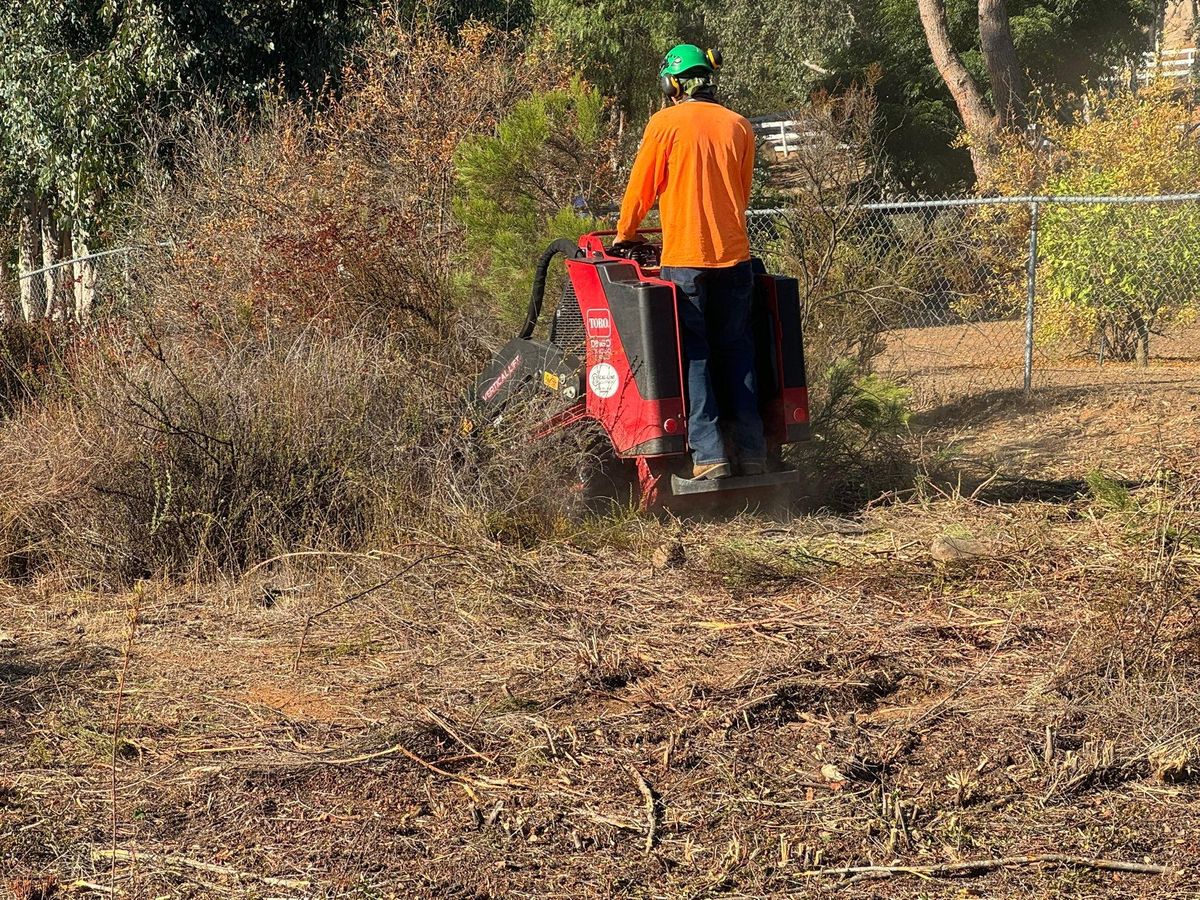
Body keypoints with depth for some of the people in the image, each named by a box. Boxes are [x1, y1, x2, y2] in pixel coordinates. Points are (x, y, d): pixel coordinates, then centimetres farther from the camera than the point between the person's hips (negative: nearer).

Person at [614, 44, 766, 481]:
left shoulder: (665, 124, -4)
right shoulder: (738, 126, 8)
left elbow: (640, 187, 2)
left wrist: (624, 234, 18)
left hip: (684, 257, -4)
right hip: (734, 254, 4)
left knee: (693, 357, -1)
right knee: (737, 354, 11)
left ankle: (708, 456, -7)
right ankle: (751, 454, 9)